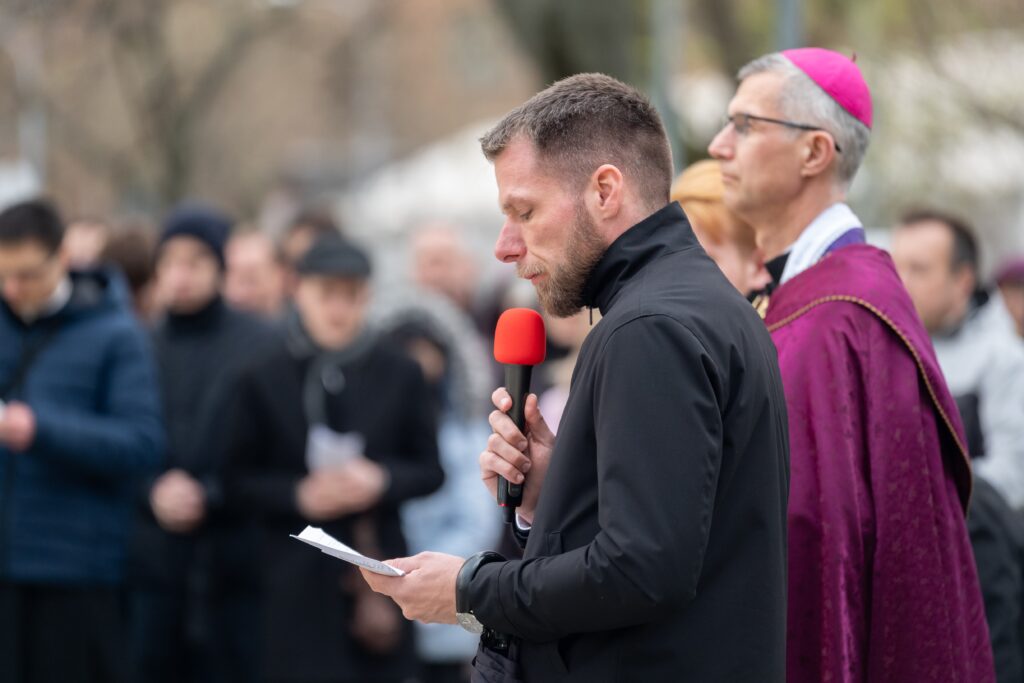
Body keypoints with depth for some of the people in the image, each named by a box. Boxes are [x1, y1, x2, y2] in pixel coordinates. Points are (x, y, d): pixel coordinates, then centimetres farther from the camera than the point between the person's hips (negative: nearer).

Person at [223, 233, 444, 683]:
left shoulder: (399, 374, 6)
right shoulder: (263, 378, 2)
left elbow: (430, 469, 9)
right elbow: (236, 483, 2)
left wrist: (382, 480, -12)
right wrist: (298, 495, -15)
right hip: (294, 582, -2)